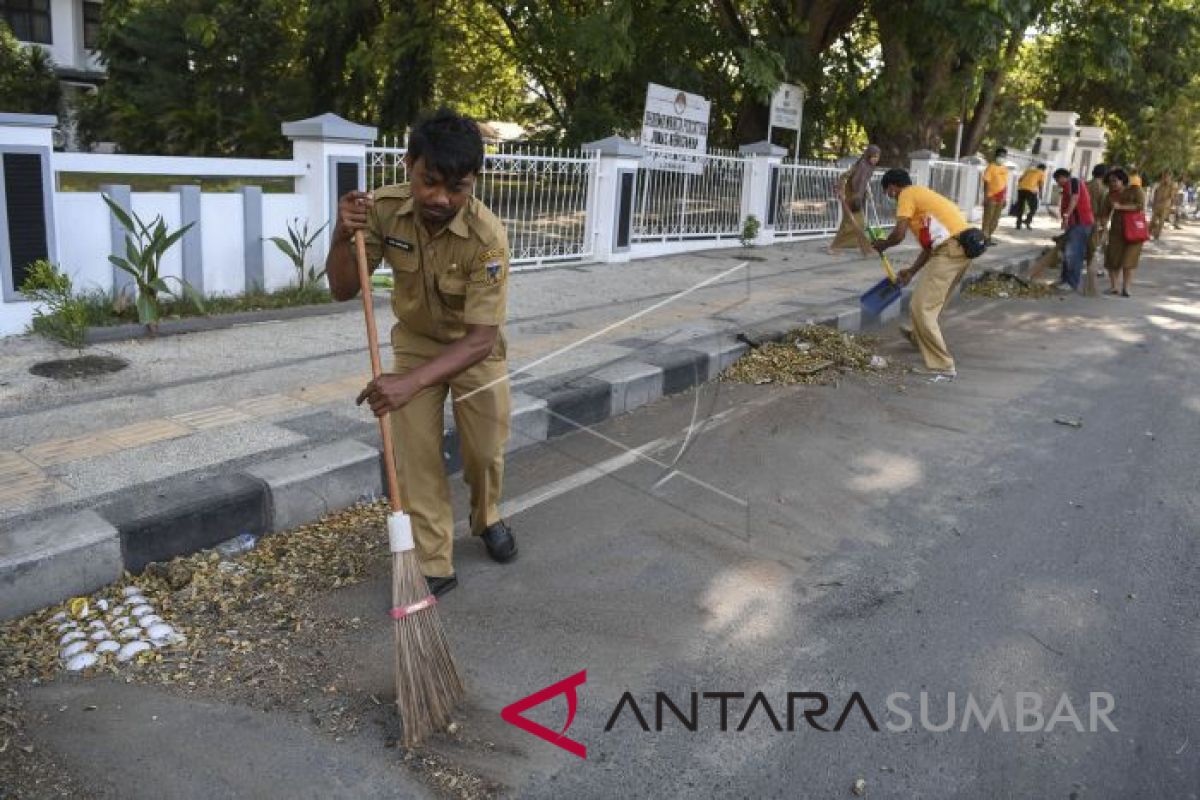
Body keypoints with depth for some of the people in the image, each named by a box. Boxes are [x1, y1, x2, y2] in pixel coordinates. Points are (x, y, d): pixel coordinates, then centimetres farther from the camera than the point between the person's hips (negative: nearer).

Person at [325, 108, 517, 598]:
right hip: (416, 342, 2)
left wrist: (411, 383, -46)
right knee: (415, 457, -3)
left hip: (475, 348, -2)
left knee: (486, 452, 8)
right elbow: (343, 290, -14)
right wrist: (342, 236, -35)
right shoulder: (383, 209, -23)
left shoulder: (487, 237, -34)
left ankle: (486, 518, 41)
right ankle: (433, 566, 10)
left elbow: (480, 338, -35)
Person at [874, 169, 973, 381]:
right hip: (960, 248, 10)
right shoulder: (921, 194, 27)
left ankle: (943, 366, -9)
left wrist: (882, 245, 9)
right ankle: (919, 337, 54)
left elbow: (899, 234, -11)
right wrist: (911, 271, 29)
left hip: (950, 251, -10)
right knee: (931, 301, 30)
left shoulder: (907, 195, 0)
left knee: (922, 307, -8)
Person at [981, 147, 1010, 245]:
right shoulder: (991, 167, -9)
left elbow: (1005, 184, 16)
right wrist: (986, 196, -18)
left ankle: (989, 237, 20)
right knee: (987, 219, -6)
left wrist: (1005, 198, 15)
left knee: (995, 219, 11)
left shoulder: (1005, 169, 12)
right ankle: (985, 238, -4)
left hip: (1000, 198, 7)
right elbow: (986, 182, -12)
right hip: (991, 197, -7)